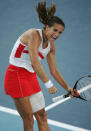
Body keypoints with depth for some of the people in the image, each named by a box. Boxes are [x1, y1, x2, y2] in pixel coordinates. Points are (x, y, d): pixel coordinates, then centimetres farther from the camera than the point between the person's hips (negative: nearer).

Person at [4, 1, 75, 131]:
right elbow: (35, 62, -31)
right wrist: (49, 84, -33)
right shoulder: (34, 35, -20)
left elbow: (54, 71, 13)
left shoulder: (51, 45, 5)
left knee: (42, 116, 7)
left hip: (31, 76, 8)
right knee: (28, 120, -3)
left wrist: (67, 88, 9)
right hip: (16, 75, -8)